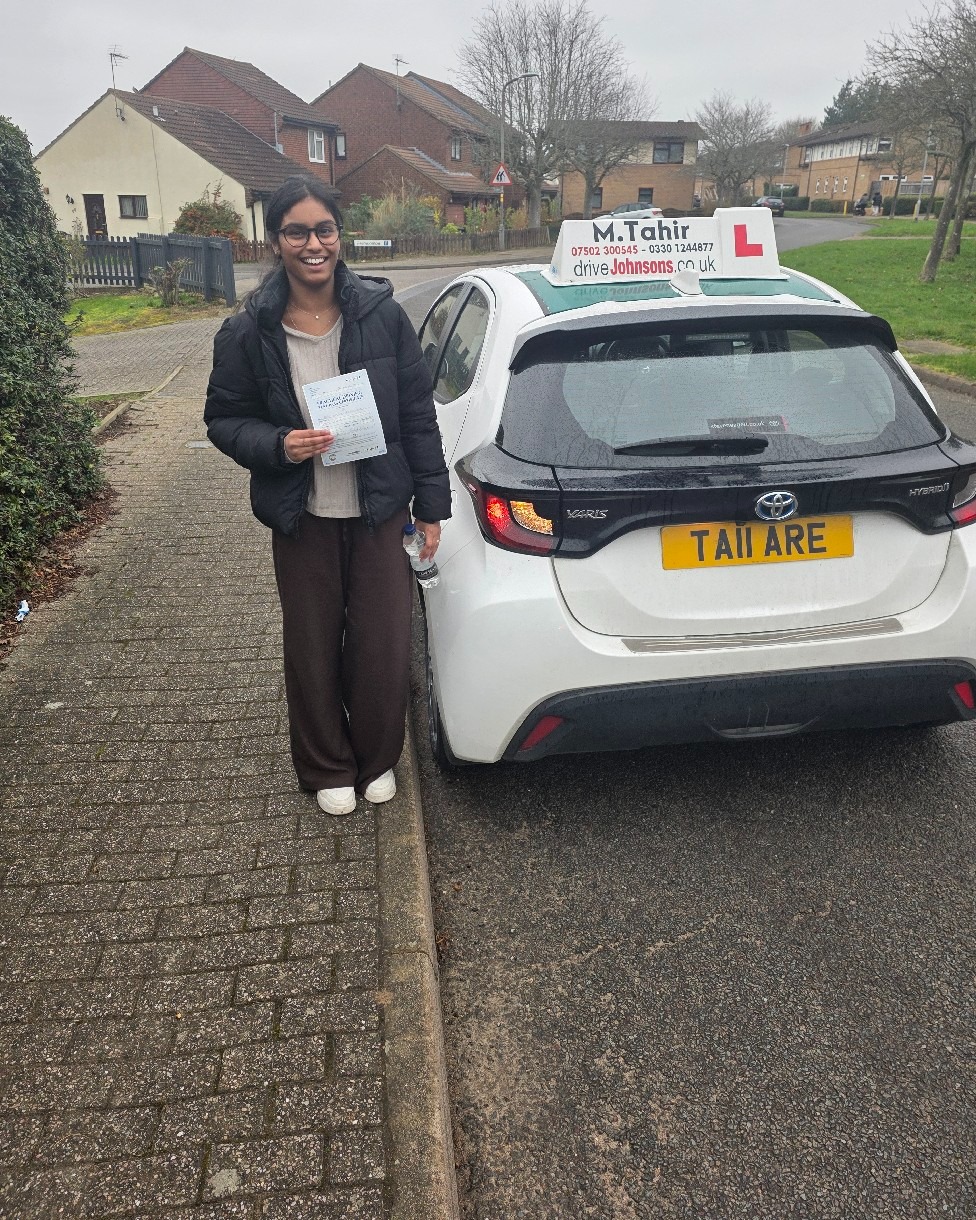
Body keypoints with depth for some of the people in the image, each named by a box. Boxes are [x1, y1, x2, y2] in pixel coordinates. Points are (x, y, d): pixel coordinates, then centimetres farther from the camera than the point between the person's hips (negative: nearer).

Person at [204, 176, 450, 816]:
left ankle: (377, 760, 33)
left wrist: (432, 505, 0)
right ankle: (327, 770, 34)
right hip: (301, 520, 0)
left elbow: (419, 415, 0)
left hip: (380, 511, 0)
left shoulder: (382, 314, -5)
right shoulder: (247, 333, -6)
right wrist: (277, 447, -17)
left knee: (384, 647, 5)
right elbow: (224, 418, 4)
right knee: (313, 650, 11)